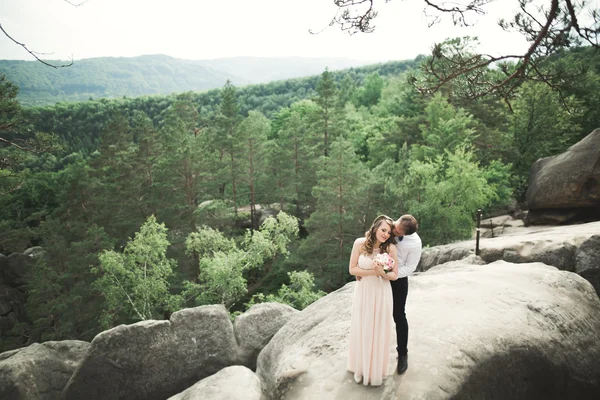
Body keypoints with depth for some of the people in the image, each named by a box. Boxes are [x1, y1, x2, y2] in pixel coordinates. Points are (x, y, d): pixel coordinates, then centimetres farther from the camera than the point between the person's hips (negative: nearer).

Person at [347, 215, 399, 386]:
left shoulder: (390, 248, -14)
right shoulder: (360, 243, -13)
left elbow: (394, 275, -6)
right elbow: (352, 269, -9)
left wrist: (382, 273, -25)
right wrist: (372, 271, -19)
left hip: (381, 294, -1)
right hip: (362, 292, 1)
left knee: (379, 331, 12)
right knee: (361, 330, 15)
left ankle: (377, 370, 34)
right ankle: (360, 368, 36)